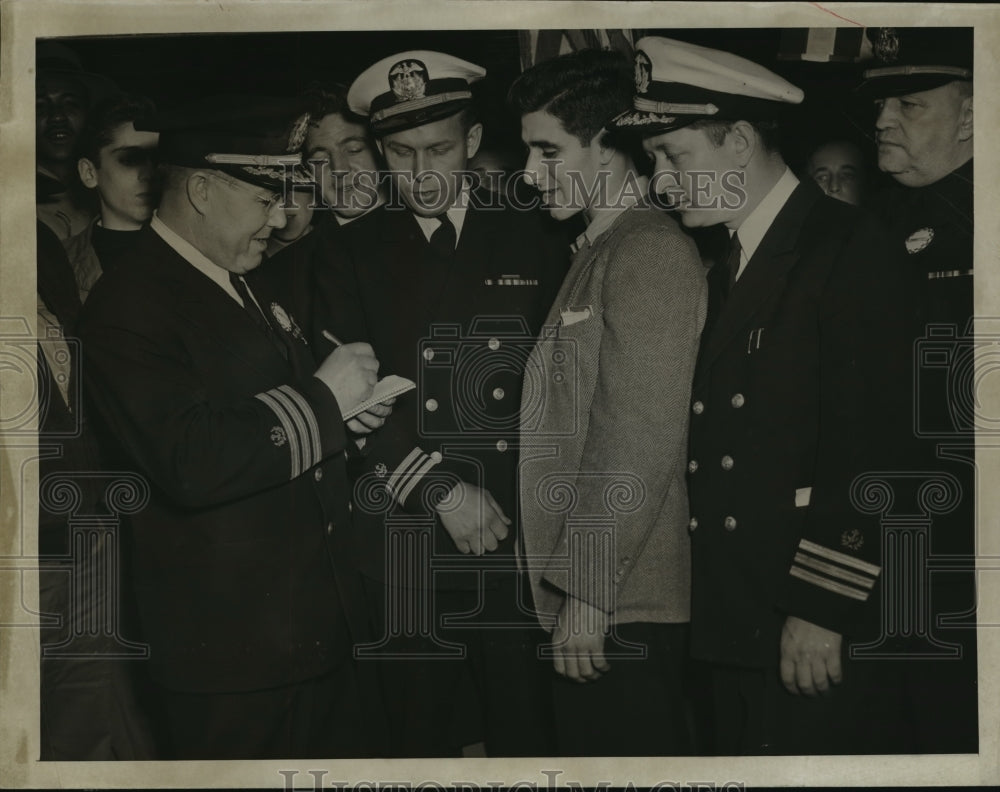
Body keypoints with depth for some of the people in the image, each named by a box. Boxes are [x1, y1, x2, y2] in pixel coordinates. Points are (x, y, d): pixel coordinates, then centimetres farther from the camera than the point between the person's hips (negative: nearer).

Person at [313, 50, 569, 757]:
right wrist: (440, 488, -11)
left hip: (521, 537, 1)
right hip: (406, 544, 0)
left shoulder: (533, 242, 7)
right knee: (421, 732, 9)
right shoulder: (355, 254, 5)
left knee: (526, 732, 7)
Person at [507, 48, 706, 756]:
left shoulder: (652, 251, -12)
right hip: (585, 594, 9)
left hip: (623, 604, -9)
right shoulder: (598, 248, 17)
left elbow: (640, 438, -18)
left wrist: (589, 592, -17)